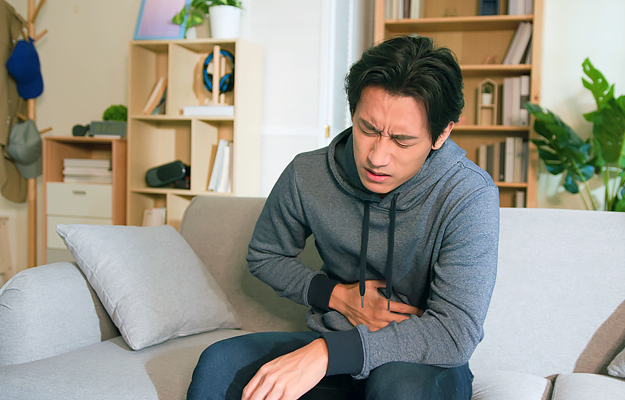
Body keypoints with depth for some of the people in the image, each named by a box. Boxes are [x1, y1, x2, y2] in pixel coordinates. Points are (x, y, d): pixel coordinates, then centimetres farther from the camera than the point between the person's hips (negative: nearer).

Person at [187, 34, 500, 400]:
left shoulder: (470, 196, -20)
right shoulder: (306, 176, -9)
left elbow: (456, 332, -25)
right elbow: (265, 255, 10)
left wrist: (325, 353, -34)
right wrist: (337, 296, -9)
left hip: (427, 365, -3)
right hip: (331, 350, 3)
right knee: (219, 365, -22)